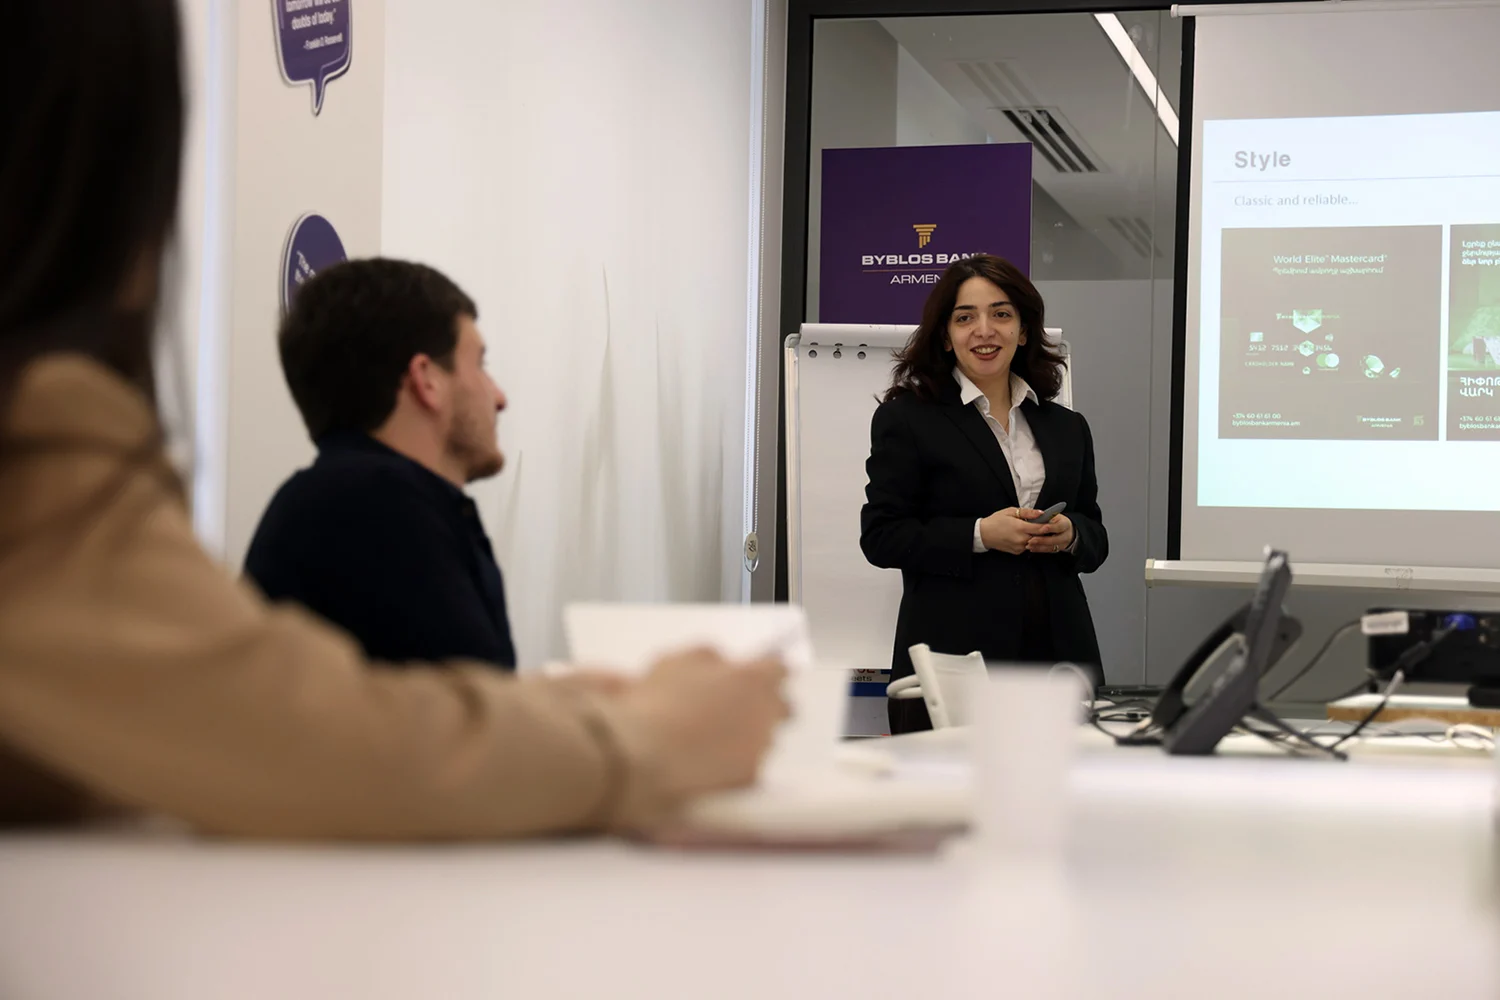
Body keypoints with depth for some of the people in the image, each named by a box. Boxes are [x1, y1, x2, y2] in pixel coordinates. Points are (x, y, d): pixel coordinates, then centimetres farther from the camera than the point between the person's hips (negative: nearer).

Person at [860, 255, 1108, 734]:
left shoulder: (1067, 428, 18)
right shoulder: (906, 420, 3)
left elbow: (1097, 541, 20)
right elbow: (881, 537, -4)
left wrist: (1070, 535, -4)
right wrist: (980, 536, -15)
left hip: (1057, 654, 4)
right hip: (952, 655, -4)